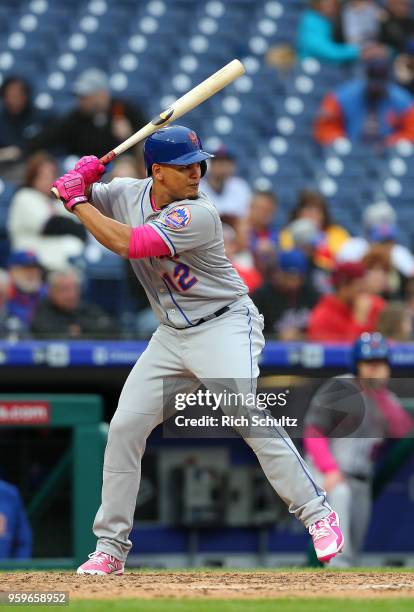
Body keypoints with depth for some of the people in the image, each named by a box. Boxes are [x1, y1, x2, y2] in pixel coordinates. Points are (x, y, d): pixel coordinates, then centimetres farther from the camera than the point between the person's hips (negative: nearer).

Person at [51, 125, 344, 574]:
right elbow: (69, 190, 12)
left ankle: (317, 514, -17)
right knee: (124, 427, 0)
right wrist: (80, 180, -12)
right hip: (172, 336, 7)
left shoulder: (197, 215, -22)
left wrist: (78, 202, -18)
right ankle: (110, 546, 10)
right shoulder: (127, 194, 0)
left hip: (225, 326, -7)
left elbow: (126, 243, -28)